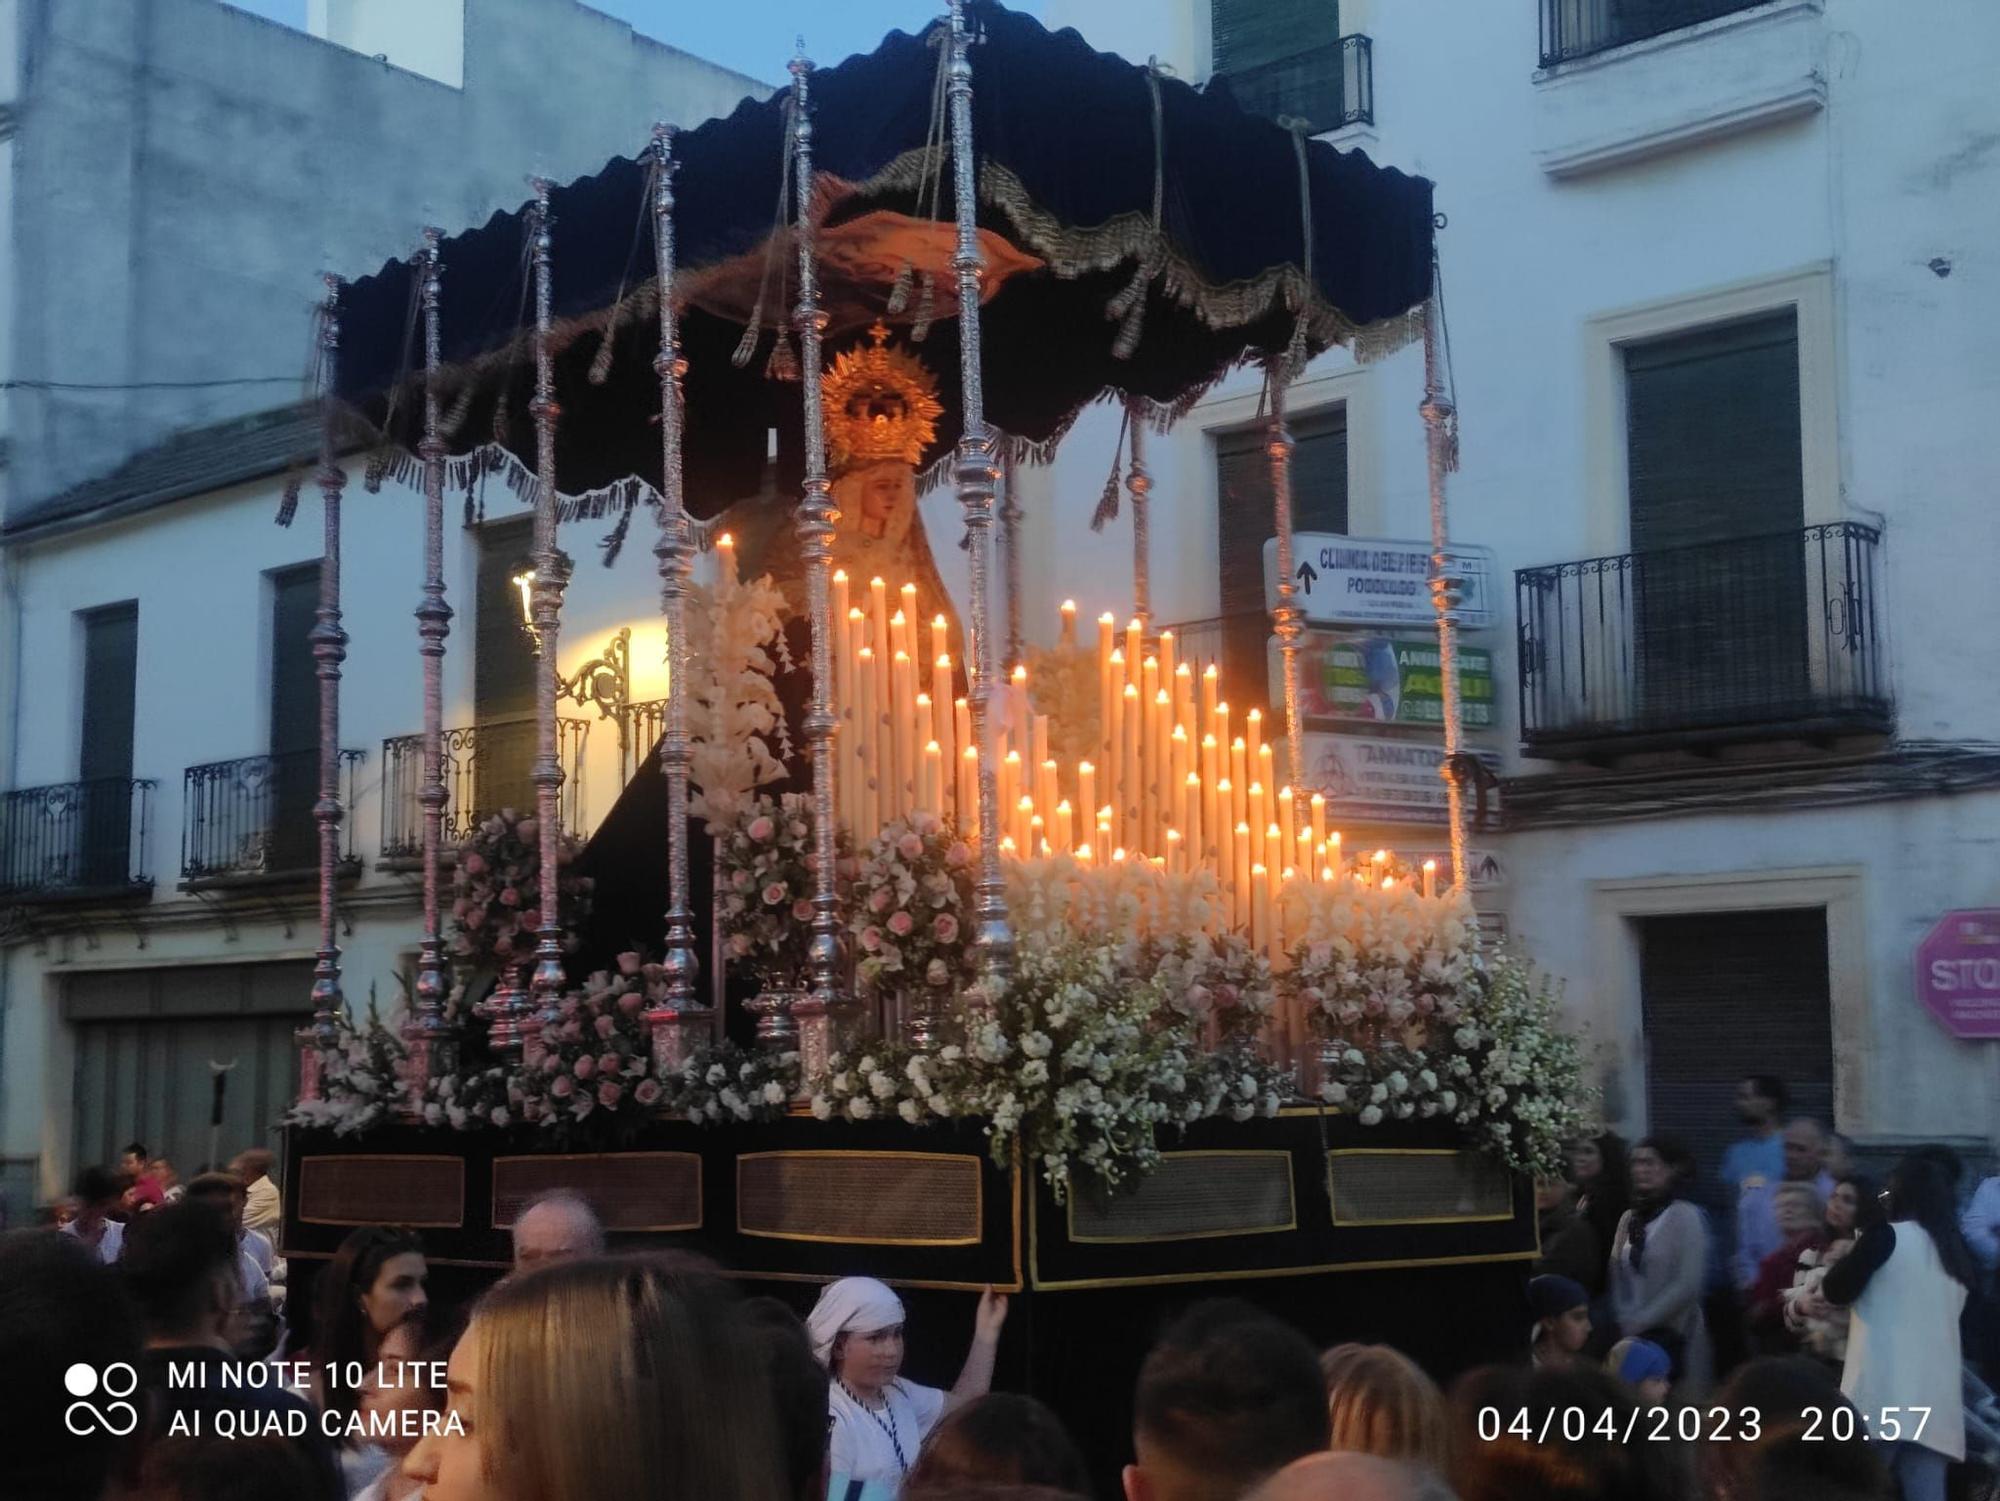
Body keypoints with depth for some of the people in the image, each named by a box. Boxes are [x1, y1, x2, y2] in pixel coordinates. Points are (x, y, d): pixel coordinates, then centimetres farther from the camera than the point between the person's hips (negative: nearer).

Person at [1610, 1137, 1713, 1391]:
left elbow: (1689, 1284, -13)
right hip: (1633, 1338, 5)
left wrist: (1640, 1321, -12)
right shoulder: (1629, 1218, 10)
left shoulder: (1685, 1216, -6)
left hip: (1674, 1338, -5)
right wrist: (1625, 1321, -1)